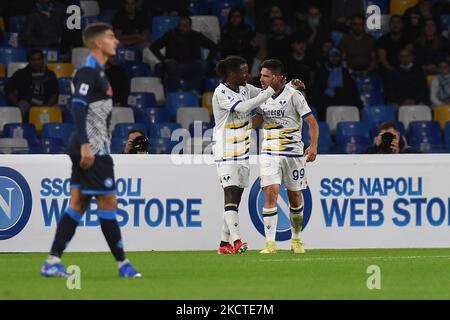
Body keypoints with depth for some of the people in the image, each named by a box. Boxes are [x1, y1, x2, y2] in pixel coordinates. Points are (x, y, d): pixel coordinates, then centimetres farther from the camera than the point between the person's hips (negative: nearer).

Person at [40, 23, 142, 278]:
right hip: (92, 149, -10)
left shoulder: (98, 72, 18)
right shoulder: (89, 71, -12)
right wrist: (85, 144, -27)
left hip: (90, 150, 10)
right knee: (108, 202, -4)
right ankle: (123, 264, 2)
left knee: (78, 204, 7)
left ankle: (53, 262, 5)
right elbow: (78, 107, -21)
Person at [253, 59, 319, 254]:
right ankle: (270, 243, -15)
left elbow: (312, 122, -9)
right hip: (269, 153, 3)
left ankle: (296, 240, 27)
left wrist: (313, 146, -21)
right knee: (270, 193, -13)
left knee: (295, 196, 9)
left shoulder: (293, 95, -8)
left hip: (293, 152, -3)